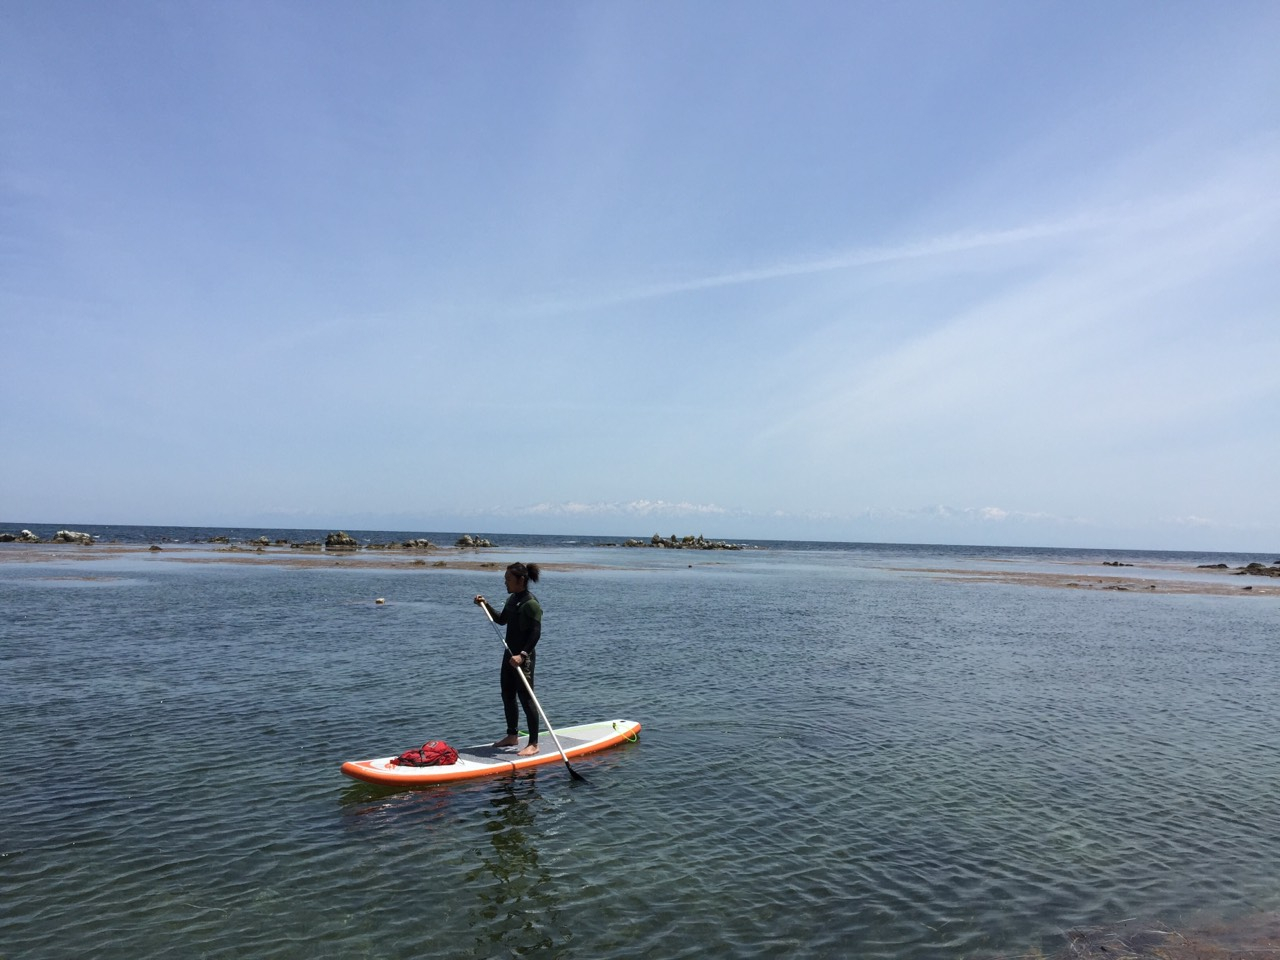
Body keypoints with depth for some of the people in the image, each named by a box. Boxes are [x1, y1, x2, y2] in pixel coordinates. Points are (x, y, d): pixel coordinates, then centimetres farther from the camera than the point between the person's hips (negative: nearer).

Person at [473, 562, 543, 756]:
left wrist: (522, 655, -30)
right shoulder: (512, 599, 10)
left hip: (523, 658, -10)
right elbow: (501, 620, 24)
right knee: (507, 697, 18)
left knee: (526, 699, -5)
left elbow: (536, 633, -22)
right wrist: (486, 605, 13)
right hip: (510, 655, 10)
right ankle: (512, 736, 33)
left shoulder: (531, 604, -18)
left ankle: (533, 744, 3)